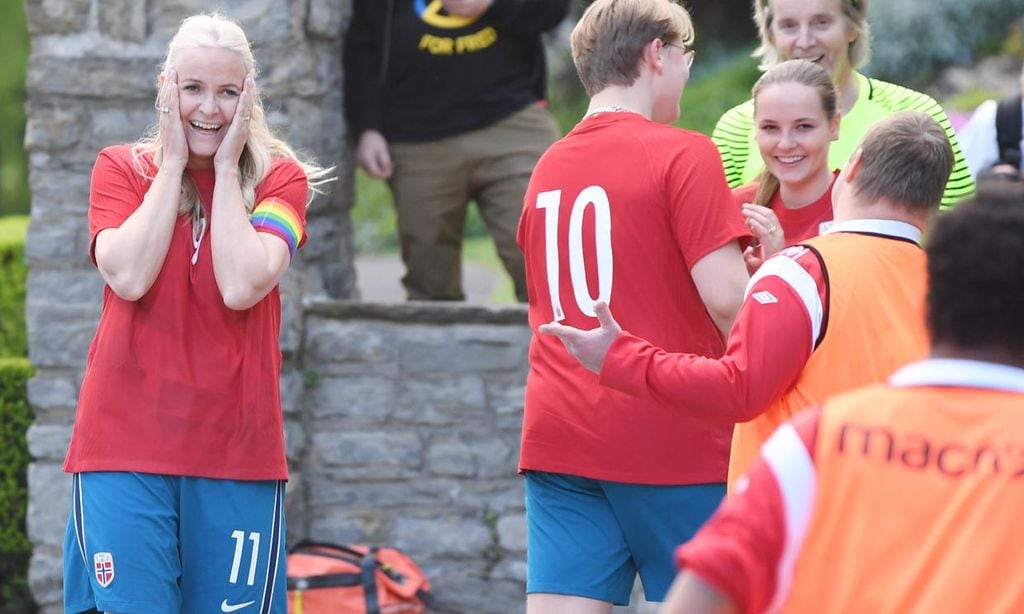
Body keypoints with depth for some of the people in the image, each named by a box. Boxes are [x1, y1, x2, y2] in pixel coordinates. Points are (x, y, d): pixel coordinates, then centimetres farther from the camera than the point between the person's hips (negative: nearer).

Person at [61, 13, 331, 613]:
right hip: (125, 444, 0)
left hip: (237, 450, 0)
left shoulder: (280, 178, 5)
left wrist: (226, 166, -7)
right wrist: (173, 164, -6)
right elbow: (128, 277, -12)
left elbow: (242, 286, -13)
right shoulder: (121, 169, 6)